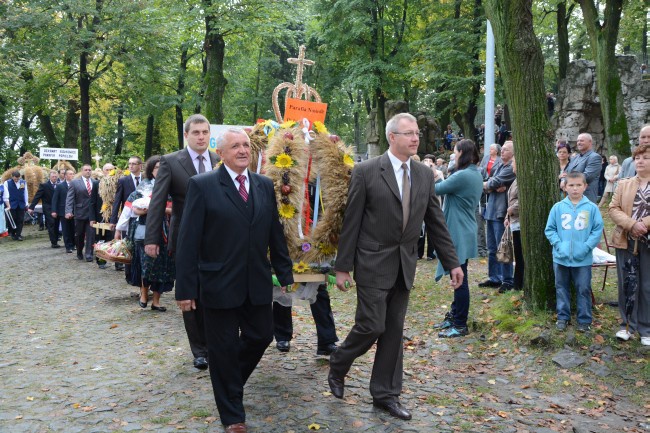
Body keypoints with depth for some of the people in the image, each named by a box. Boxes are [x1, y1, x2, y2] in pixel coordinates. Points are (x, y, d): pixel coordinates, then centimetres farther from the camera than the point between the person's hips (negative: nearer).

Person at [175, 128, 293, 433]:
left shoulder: (265, 186, 7)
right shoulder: (202, 185, -7)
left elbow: (275, 234, 10)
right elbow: (188, 241, -9)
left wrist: (285, 274, 10)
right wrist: (185, 288, -12)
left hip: (257, 284, 4)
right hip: (219, 284, -4)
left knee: (261, 336, 11)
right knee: (224, 348, 7)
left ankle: (231, 382, 42)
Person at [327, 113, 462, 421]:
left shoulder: (424, 174, 6)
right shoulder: (366, 172, -9)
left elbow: (436, 222, 9)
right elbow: (351, 223, -8)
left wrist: (452, 263, 6)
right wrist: (342, 267, -8)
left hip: (405, 266, 5)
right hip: (374, 264, -5)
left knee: (394, 330, 9)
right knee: (372, 326, -4)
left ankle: (385, 394, 23)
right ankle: (337, 367, 25)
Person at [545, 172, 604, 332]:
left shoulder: (592, 208, -6)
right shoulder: (558, 207, -3)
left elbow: (597, 230, -4)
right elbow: (549, 229, 1)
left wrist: (586, 247, -15)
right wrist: (559, 245, -11)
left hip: (583, 258, -1)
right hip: (561, 257, 1)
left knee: (584, 289, 9)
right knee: (562, 288, 14)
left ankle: (584, 320, 21)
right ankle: (563, 317, 27)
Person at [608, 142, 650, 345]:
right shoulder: (624, 184, 8)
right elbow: (613, 209, 0)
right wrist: (632, 224, -15)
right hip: (626, 241, 2)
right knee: (626, 284, 8)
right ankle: (627, 325, 21)